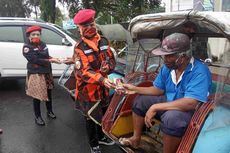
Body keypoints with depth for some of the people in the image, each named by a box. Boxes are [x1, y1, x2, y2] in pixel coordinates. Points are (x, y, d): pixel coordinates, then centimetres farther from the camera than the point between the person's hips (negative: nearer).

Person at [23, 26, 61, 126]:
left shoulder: (43, 44, 9)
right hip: (35, 75, -6)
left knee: (48, 93, 16)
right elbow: (35, 60, -19)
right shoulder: (27, 47, -9)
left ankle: (49, 112, 36)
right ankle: (38, 117, 19)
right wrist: (50, 60, -20)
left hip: (47, 73, 6)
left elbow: (46, 56, 8)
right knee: (37, 96, 2)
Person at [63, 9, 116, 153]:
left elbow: (112, 60, 6)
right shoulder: (80, 47, -16)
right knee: (91, 117, 10)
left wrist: (107, 67, -18)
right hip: (88, 89, -5)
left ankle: (101, 137, 47)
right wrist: (102, 80, -40)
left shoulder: (104, 41, 2)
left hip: (103, 87, 6)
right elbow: (84, 72, -25)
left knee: (103, 114, 21)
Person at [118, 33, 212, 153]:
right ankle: (135, 139, 17)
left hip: (192, 111, -7)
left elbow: (190, 103, -39)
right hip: (169, 103, 8)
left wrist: (155, 107, -35)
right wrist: (135, 89, -4)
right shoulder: (168, 67, -5)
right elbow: (158, 89, 7)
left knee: (172, 117, -39)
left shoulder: (199, 72, -29)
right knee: (140, 100, 5)